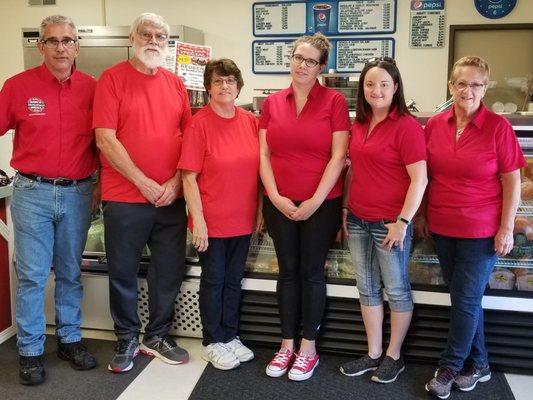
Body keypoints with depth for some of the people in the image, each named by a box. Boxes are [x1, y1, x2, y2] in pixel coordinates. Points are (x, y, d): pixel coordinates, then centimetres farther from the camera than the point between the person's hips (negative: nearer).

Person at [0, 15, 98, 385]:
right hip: (32, 192, -2)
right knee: (32, 275, 3)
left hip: (78, 193, 2)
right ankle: (31, 351, 16)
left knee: (71, 272, 13)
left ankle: (70, 339, 27)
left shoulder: (92, 88, 3)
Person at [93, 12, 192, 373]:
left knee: (170, 270, 11)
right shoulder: (113, 79, -3)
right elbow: (105, 140, -11)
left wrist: (176, 181, -4)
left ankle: (157, 336, 30)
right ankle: (127, 339, 27)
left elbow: (189, 137, 10)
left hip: (172, 197, 4)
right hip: (125, 198, -4)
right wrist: (145, 183, -13)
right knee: (123, 272, 8)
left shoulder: (175, 83, 10)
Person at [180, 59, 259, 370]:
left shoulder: (250, 121, 3)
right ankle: (213, 343, 26)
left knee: (234, 280, 17)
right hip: (212, 221, -4)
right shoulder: (200, 124, -10)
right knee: (214, 281, 9)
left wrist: (260, 210, 9)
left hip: (244, 219, 4)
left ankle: (231, 336, 33)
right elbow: (189, 177, -12)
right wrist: (198, 220, -16)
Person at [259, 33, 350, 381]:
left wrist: (315, 201, -13)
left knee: (312, 272, 6)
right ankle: (287, 344, 25)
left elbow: (338, 156, -9)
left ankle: (309, 348, 21)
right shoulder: (273, 103, 6)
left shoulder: (334, 101, -4)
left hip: (321, 204, -3)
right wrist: (275, 197, -7)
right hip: (280, 204, 3)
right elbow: (263, 154, 4)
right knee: (288, 271, 11)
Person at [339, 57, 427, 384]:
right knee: (367, 288, 14)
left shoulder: (406, 125, -12)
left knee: (396, 289, 8)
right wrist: (346, 207, 14)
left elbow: (419, 179, -16)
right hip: (358, 220, 7)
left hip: (390, 222, -7)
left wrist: (403, 221, -18)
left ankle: (394, 356, 25)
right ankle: (374, 354, 28)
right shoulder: (359, 124, 8)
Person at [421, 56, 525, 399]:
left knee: (467, 299, 4)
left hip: (481, 231, -4)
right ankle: (478, 364, 30)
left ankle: (450, 368, 20)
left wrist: (507, 228, -10)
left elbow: (512, 182, -8)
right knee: (465, 298, 14)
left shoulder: (498, 127, -10)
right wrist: (424, 215, 9)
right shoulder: (435, 125, 1)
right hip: (443, 228, 4)